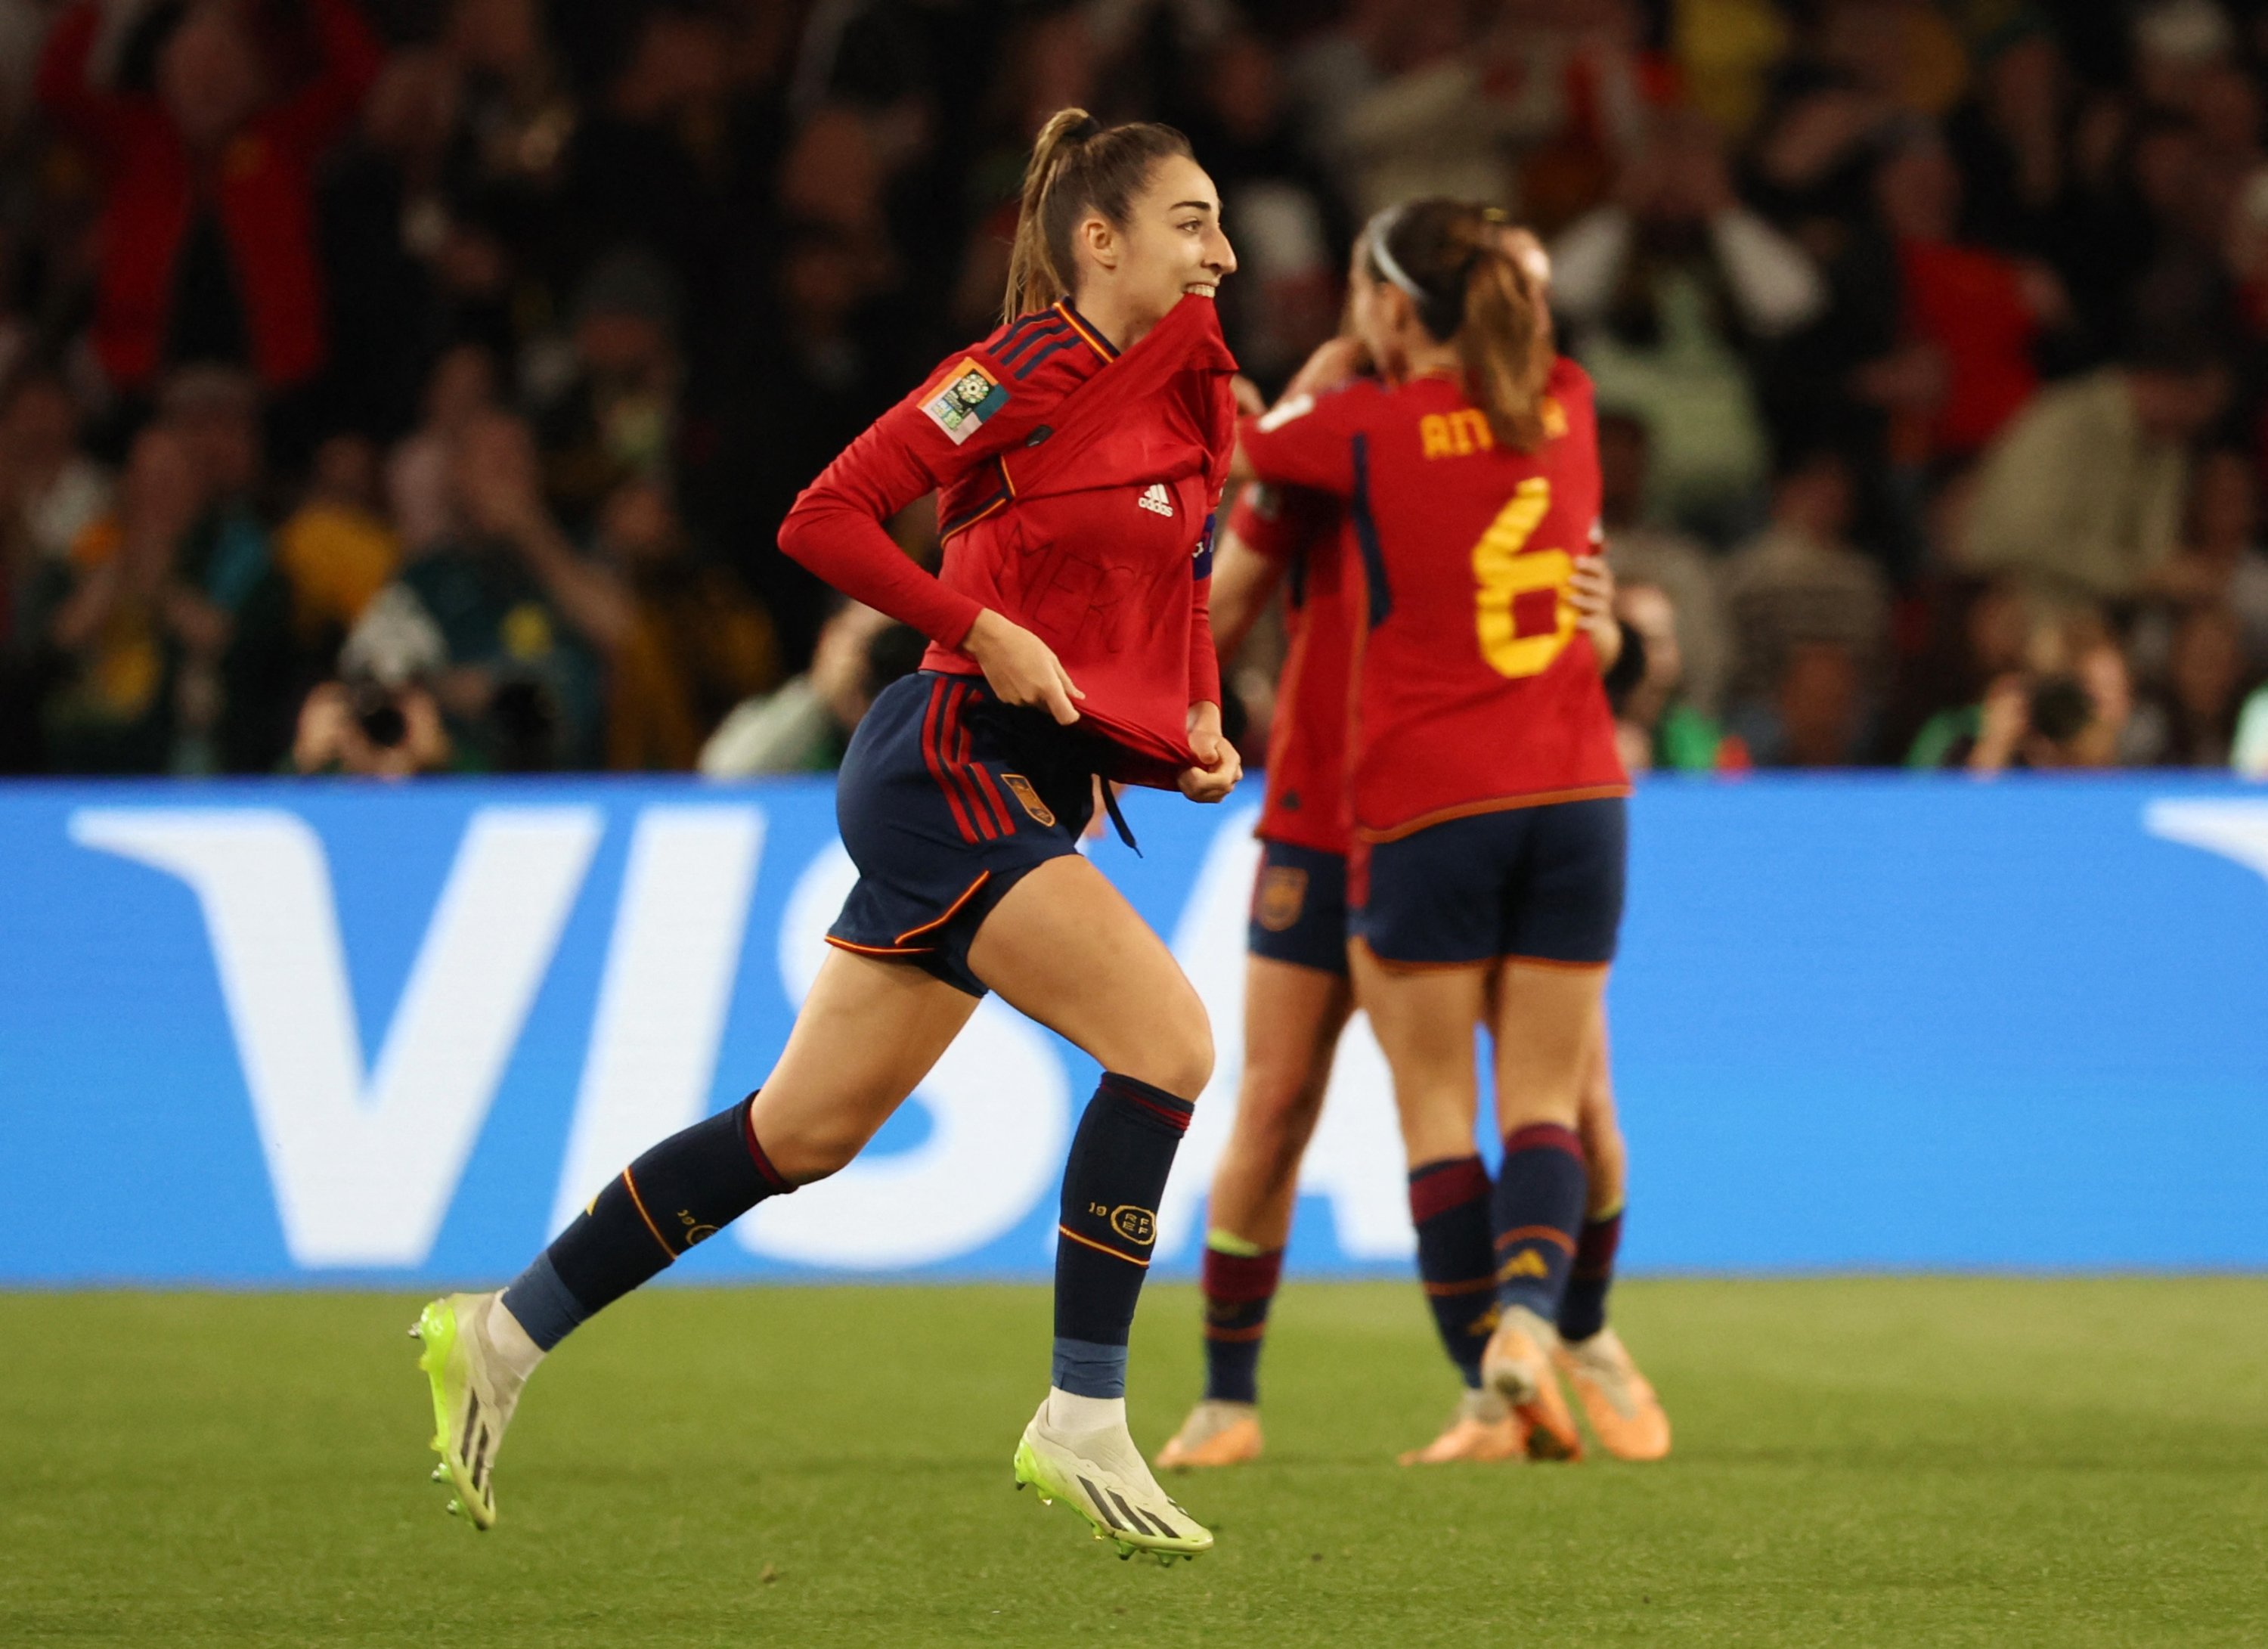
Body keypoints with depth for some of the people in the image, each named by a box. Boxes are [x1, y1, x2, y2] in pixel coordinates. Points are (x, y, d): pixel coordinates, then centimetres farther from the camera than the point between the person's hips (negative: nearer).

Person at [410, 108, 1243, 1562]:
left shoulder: (1190, 398, 12)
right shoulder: (1029, 372, -12)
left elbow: (1175, 601, 27)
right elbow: (823, 521, -14)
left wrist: (1199, 725, 9)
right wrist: (987, 632, -20)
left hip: (1031, 798, 9)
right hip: (947, 770, -9)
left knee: (805, 1133, 11)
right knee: (1167, 1036, -20)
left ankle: (506, 1332, 21)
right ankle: (1083, 1424, -14)